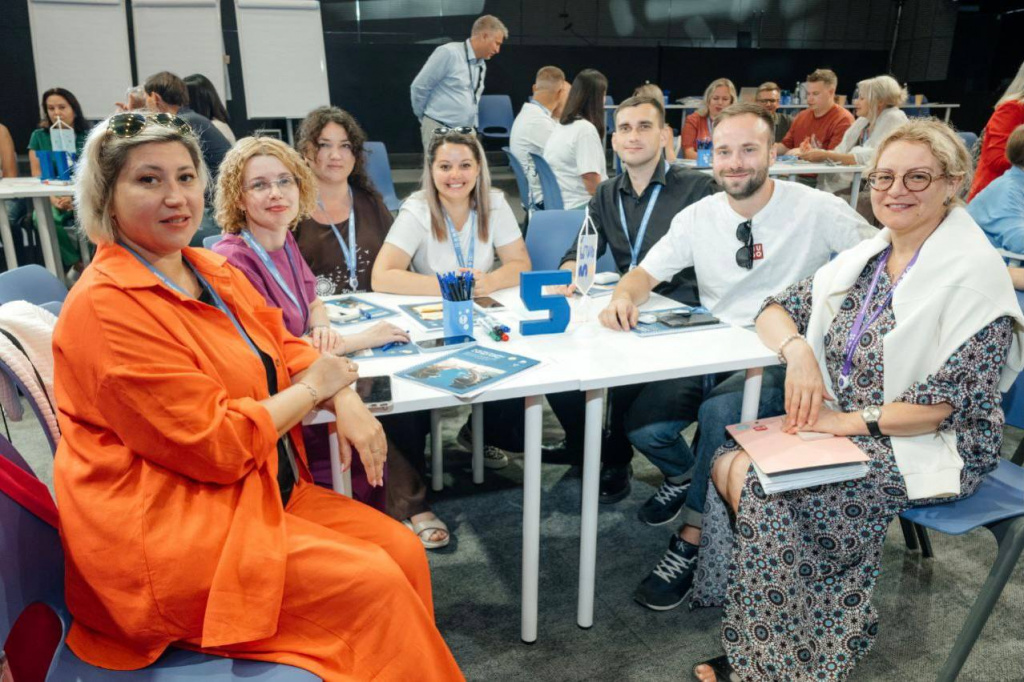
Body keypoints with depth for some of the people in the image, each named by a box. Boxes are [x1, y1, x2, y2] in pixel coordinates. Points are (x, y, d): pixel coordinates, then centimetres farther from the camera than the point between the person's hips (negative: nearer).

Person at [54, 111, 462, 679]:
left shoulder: (211, 272, 9)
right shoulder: (107, 307, -18)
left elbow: (286, 349, 15)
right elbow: (216, 446, -22)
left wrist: (346, 402, -5)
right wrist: (313, 388, -10)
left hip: (260, 491, 8)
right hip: (165, 531, -8)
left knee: (403, 549, -4)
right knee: (370, 581, -17)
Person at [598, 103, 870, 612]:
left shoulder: (817, 210, -6)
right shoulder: (699, 217, 5)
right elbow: (646, 273, 7)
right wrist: (625, 296, -18)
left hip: (784, 359, -4)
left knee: (719, 413, -34)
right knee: (643, 424, -18)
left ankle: (690, 542, -13)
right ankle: (684, 477, 20)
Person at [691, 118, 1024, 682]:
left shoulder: (974, 275, -13)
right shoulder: (865, 257, 8)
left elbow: (948, 401, -19)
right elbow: (776, 309, 8)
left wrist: (845, 420, -18)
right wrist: (798, 351, -13)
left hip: (928, 448, -6)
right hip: (842, 429, 7)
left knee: (764, 486, -24)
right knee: (731, 461, -14)